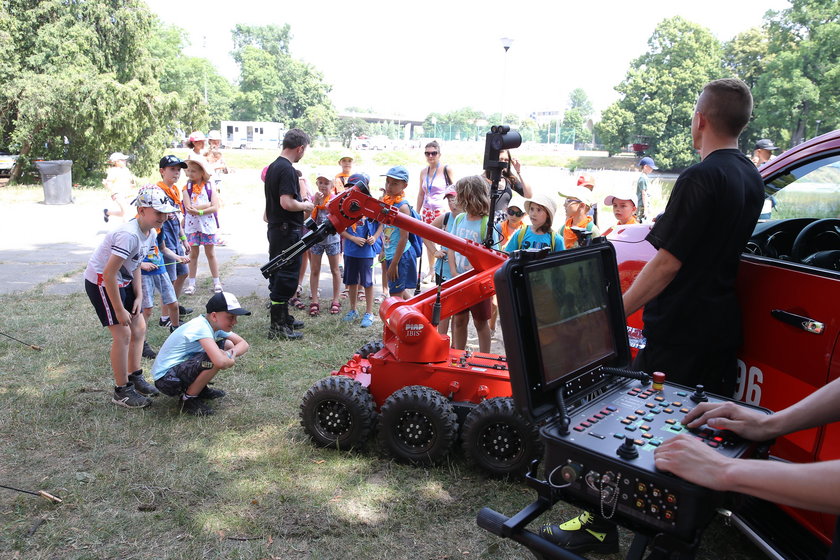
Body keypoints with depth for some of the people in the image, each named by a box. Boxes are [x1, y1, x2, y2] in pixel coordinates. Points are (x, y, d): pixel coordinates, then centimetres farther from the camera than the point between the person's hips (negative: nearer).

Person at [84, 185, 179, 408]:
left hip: (122, 281, 9)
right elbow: (109, 273, -30)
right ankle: (122, 391, 5)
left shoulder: (149, 233, -2)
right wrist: (119, 310, -23)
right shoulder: (128, 234, -31)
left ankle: (135, 378, 27)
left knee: (139, 328, 11)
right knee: (123, 333, -8)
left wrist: (138, 296, 3)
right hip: (101, 282, -9)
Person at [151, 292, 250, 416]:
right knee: (215, 359, -29)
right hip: (165, 379, -10)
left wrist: (231, 352, -15)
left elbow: (243, 344, 6)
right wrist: (231, 361, -16)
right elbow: (220, 362, -39)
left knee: (228, 345, 5)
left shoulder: (216, 325, 2)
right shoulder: (201, 328, -26)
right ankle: (188, 399, -9)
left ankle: (201, 388, 13)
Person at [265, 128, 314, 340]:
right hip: (288, 230, -10)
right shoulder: (288, 170, -19)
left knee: (278, 274, 18)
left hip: (275, 228, 10)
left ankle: (283, 317, 31)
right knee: (286, 277, -3)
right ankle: (277, 326, 2)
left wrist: (301, 203, 17)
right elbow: (287, 203, -27)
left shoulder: (272, 167, 13)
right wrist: (306, 205, -10)